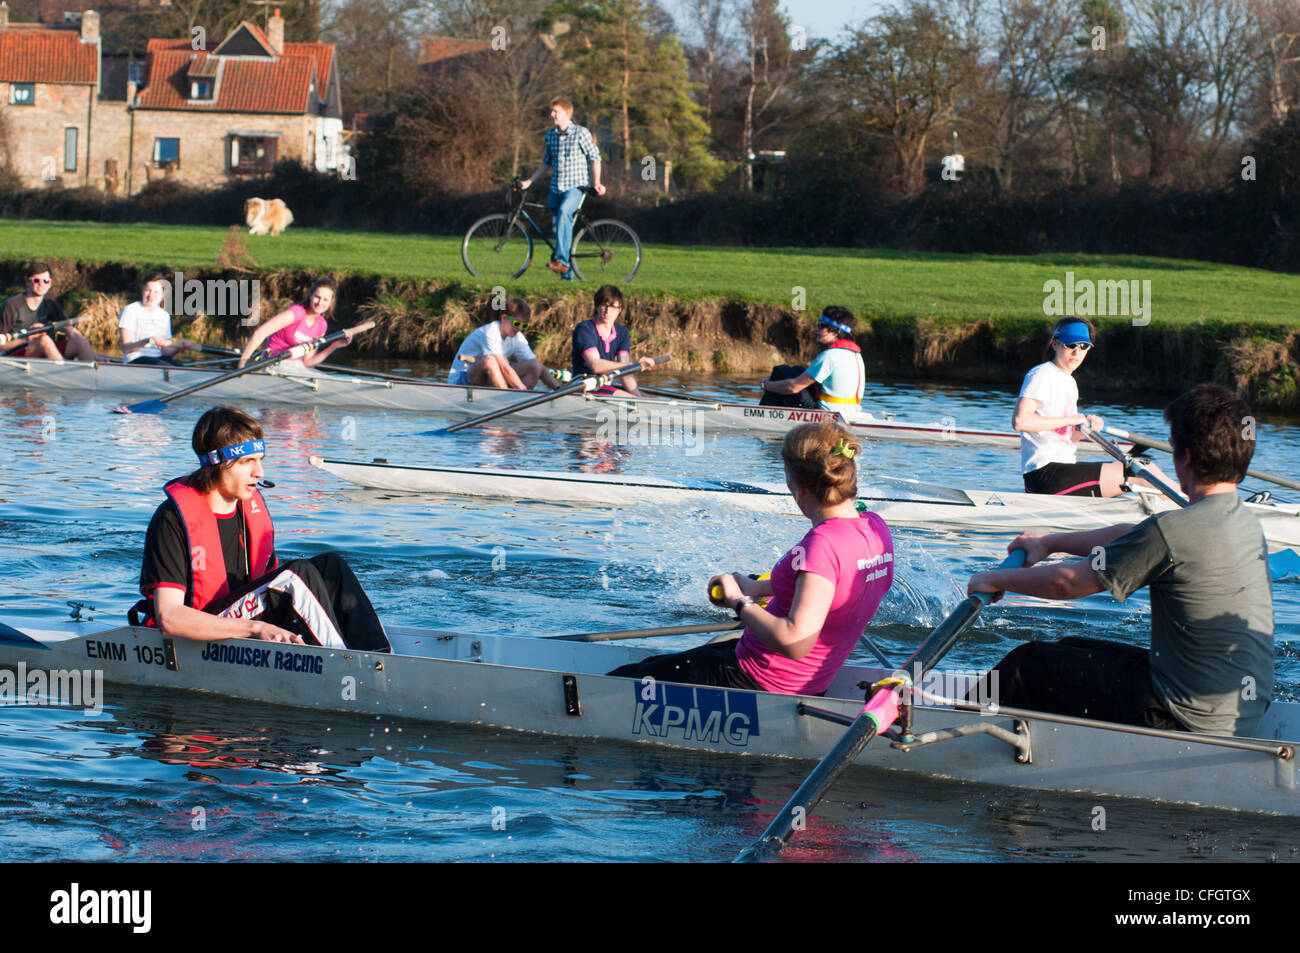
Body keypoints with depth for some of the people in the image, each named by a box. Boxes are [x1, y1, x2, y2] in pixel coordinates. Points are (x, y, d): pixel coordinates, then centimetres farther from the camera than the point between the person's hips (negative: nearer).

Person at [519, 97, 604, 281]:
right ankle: (566, 273, 14)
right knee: (558, 226, 5)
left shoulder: (581, 133, -5)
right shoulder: (550, 135, 11)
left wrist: (596, 183, -9)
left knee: (564, 211, -33)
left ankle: (561, 259, -37)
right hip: (556, 188, 6)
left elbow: (595, 158, -1)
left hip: (576, 186, -6)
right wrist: (529, 181, 13)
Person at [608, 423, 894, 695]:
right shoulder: (876, 527, 0)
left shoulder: (822, 543, -28)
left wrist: (740, 602, -21)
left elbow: (794, 643, -35)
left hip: (761, 685, -10)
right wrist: (757, 588, 19)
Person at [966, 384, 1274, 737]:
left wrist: (998, 580, 3)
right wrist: (1051, 542, 27)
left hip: (1188, 719, -9)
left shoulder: (1174, 530, -22)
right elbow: (1129, 537, 19)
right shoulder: (1247, 523, 6)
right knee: (1071, 651, 24)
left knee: (1029, 666, 6)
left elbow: (1070, 582, -13)